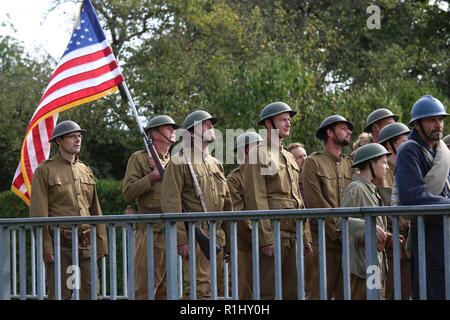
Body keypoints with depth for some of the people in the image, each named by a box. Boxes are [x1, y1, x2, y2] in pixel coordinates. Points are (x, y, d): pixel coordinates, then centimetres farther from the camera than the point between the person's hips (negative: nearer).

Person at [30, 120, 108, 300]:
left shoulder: (86, 170, 15)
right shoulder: (45, 171, -3)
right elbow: (38, 213, -8)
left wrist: (101, 244, 9)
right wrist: (46, 248, -14)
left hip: (86, 245, 5)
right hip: (60, 245, -5)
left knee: (90, 294, 4)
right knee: (60, 296, -2)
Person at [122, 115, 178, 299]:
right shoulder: (139, 158, 6)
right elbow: (128, 193, -4)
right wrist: (153, 177, -10)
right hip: (150, 230, -5)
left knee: (167, 288, 7)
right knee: (145, 288, -8)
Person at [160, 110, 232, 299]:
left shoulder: (215, 164, 19)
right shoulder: (179, 162, -3)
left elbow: (227, 203, 22)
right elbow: (171, 204, -11)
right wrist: (181, 240, -17)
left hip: (218, 238, 7)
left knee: (217, 290, 8)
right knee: (201, 291, -12)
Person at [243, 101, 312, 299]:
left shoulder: (289, 157, 20)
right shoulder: (258, 155, -4)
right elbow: (256, 199, -12)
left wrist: (305, 236, 14)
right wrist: (266, 238, -18)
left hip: (293, 234, 8)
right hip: (273, 233, -8)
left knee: (292, 291, 8)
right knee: (269, 291, -6)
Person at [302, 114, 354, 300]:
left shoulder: (350, 164, 17)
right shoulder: (313, 163, 1)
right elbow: (316, 203, -8)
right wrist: (339, 231, -11)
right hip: (325, 240, -5)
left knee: (346, 292, 5)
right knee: (320, 292, -6)